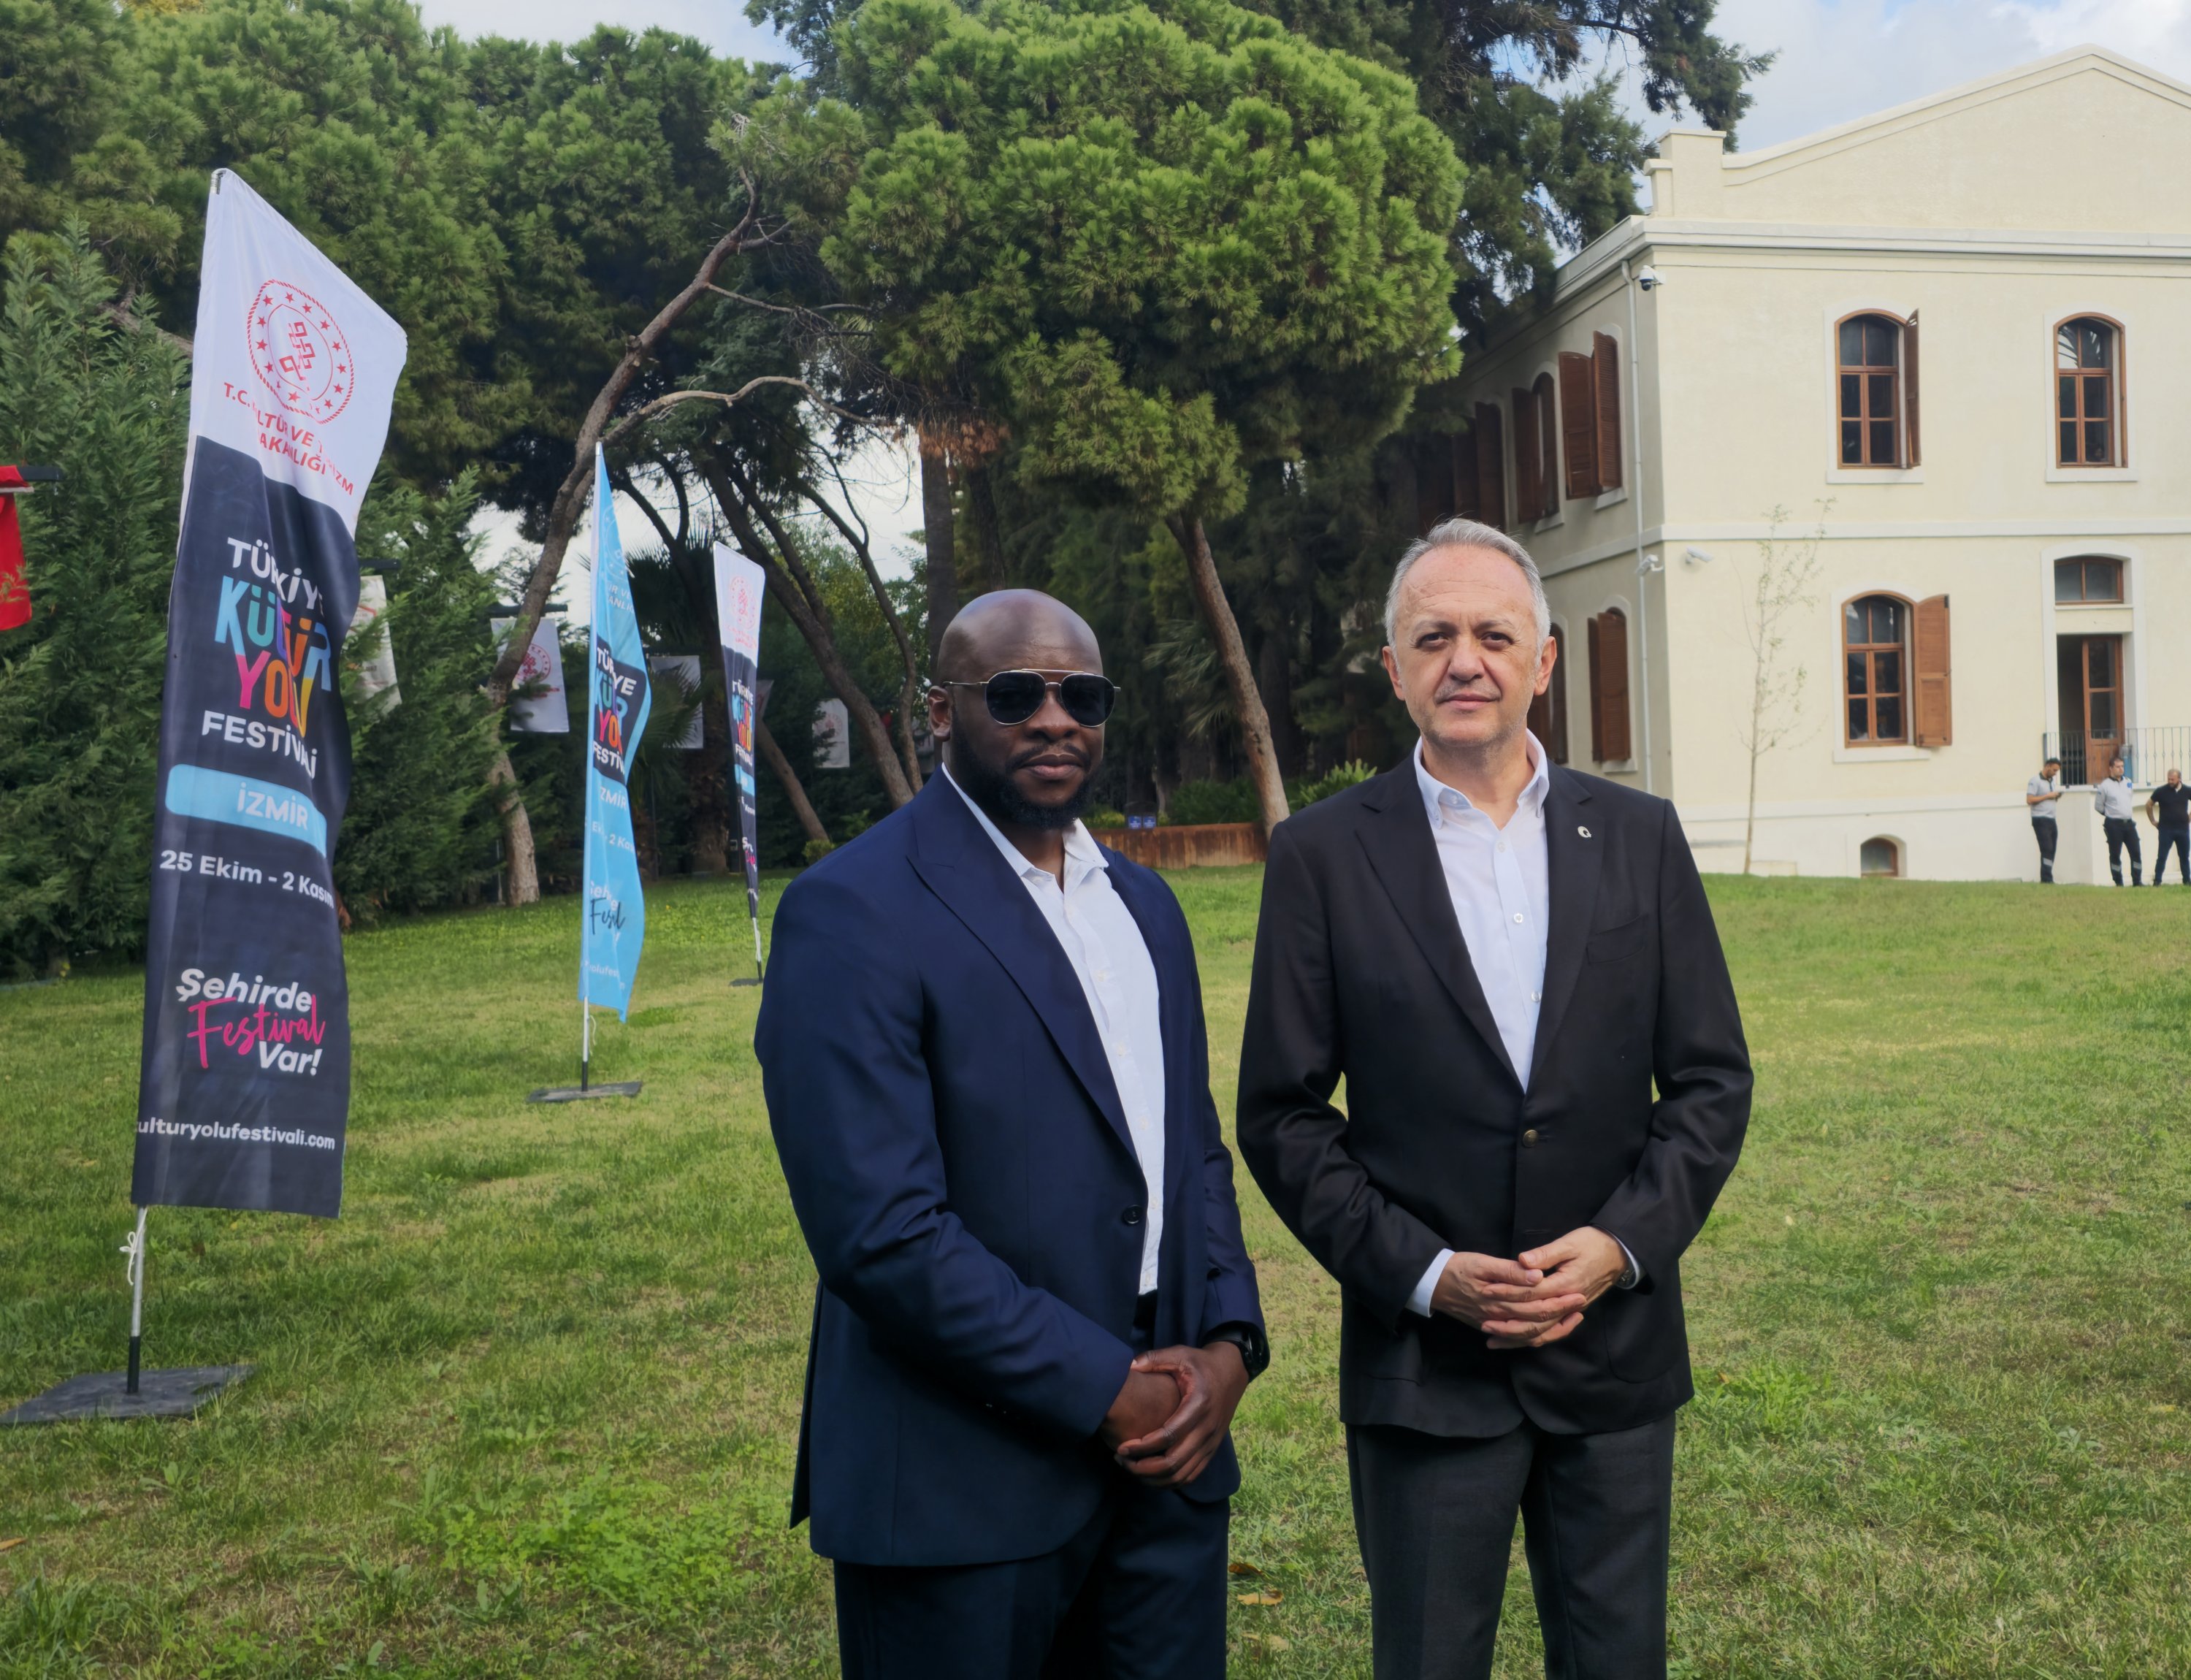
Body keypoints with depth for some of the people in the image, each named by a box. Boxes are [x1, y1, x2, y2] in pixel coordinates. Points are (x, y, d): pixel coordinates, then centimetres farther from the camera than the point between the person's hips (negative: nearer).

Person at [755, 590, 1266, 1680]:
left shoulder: (1143, 904, 11)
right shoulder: (850, 914, -13)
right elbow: (881, 1232, -20)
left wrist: (1229, 1343, -3)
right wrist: (1109, 1392, -15)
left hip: (1168, 1460, 7)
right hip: (966, 1494, -6)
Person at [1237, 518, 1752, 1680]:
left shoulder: (1640, 837, 3)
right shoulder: (1322, 855, -4)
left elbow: (1712, 1077, 4)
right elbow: (1282, 1113, -4)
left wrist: (1623, 1242, -10)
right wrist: (1423, 1273, -13)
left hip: (1617, 1351, 2)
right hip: (1425, 1363, -2)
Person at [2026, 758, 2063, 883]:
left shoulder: (2052, 781, 19)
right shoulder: (2035, 781, -6)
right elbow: (2029, 800, -15)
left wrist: (2057, 797, 5)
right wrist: (2047, 796, -15)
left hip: (2051, 820, 8)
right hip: (2040, 820, -8)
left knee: (2051, 851, 4)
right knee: (2047, 849, -13)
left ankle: (2047, 879, 7)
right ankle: (2046, 879, -14)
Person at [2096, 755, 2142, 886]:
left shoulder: (2128, 782, 9)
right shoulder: (2105, 786, -7)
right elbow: (2098, 806, -1)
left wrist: (2127, 813, 17)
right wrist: (2112, 814, 5)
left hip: (2129, 823, 5)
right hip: (2114, 825, -5)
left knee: (2135, 852, 0)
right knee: (2115, 854, 1)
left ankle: (2137, 881, 6)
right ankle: (2119, 883, 7)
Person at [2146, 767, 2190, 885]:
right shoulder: (2161, 791, -6)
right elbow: (2149, 805, 5)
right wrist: (2153, 821, 4)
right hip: (2166, 829, -3)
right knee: (2162, 857, -3)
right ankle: (2157, 881, -1)